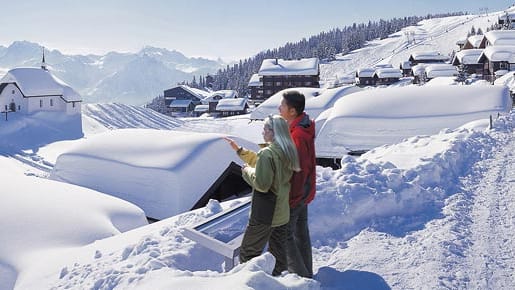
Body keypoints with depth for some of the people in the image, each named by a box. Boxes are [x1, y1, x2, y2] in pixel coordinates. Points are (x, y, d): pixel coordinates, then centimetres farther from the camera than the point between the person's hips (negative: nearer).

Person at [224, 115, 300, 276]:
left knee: (248, 253, 3)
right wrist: (239, 150, 21)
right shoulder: (288, 152, 7)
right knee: (278, 255, 18)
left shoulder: (267, 153, -21)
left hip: (264, 214, -9)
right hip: (282, 213, 9)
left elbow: (262, 184, -24)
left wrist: (247, 171, -8)